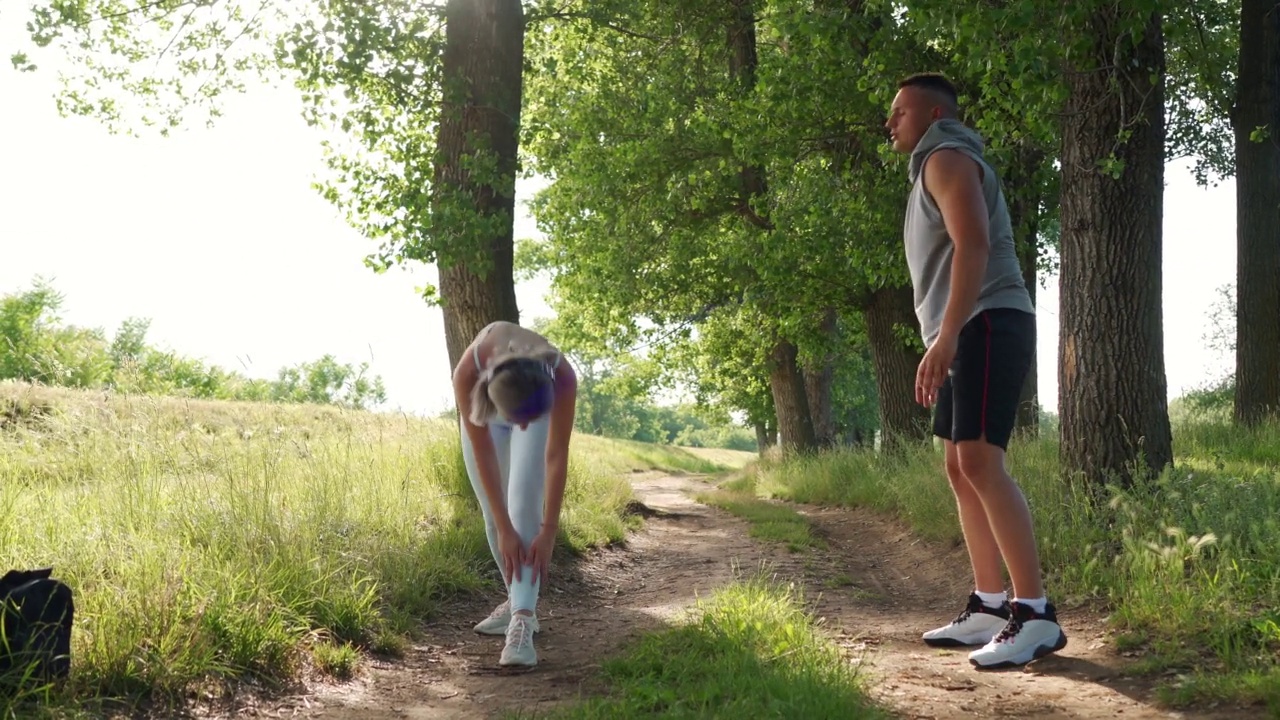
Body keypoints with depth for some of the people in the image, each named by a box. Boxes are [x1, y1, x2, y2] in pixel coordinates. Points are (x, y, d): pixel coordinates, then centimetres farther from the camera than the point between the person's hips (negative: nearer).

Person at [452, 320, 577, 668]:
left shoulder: (561, 377, -42)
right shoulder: (468, 374, -43)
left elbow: (557, 456, -32)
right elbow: (483, 453, -34)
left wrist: (548, 532, -31)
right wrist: (504, 529, -32)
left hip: (540, 404, -1)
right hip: (486, 411, 1)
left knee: (524, 506, -18)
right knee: (493, 513, 4)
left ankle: (522, 621, -23)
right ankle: (519, 601, 23)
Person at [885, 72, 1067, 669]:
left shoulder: (947, 159, -3)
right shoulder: (935, 170, 28)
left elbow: (974, 244, -18)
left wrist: (944, 336, -26)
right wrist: (944, 345, 22)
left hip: (987, 327, -11)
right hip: (968, 337, 11)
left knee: (980, 462, -19)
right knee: (961, 469, 6)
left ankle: (1035, 614, -20)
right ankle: (989, 607, 7)